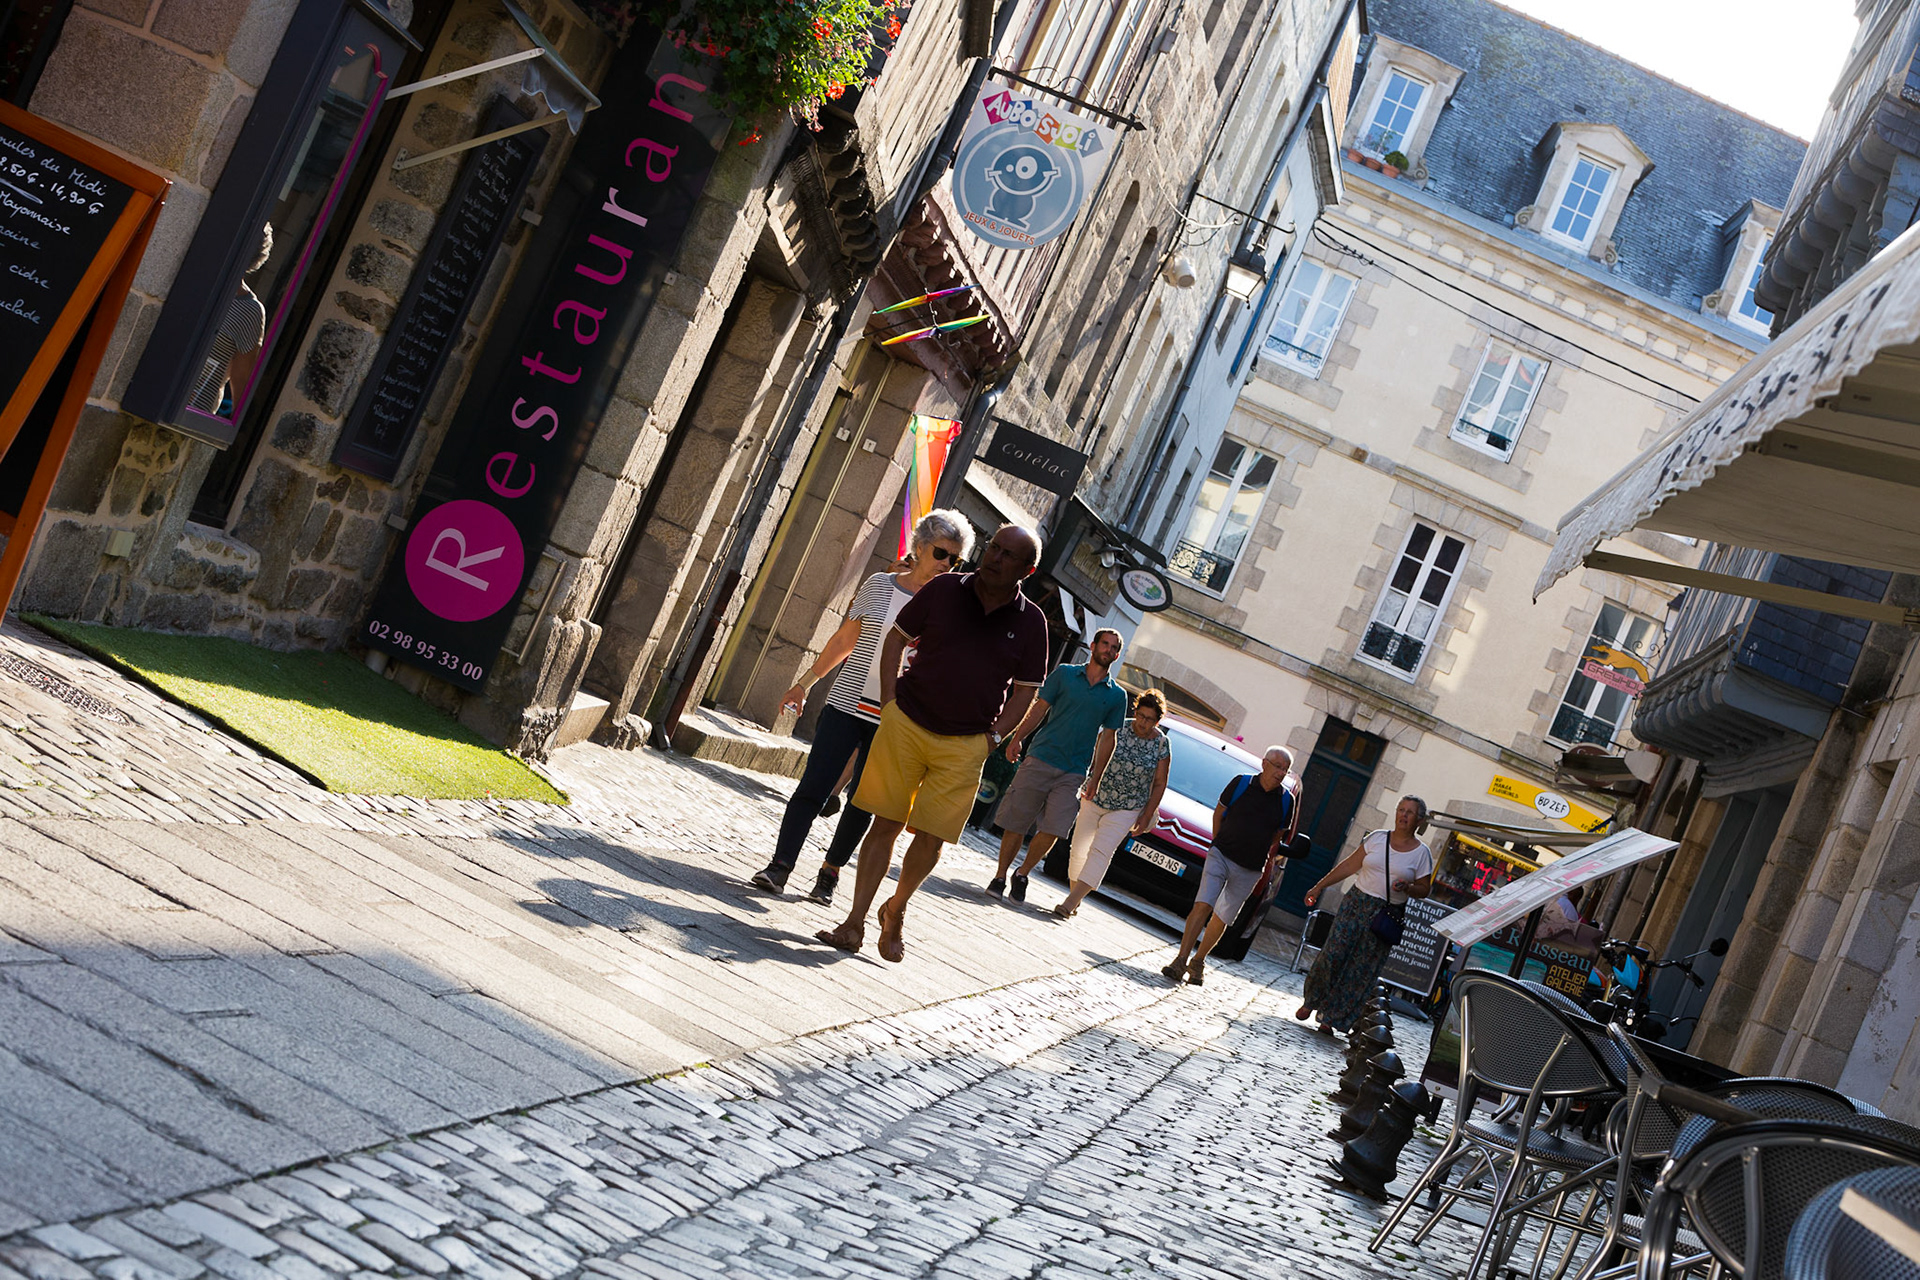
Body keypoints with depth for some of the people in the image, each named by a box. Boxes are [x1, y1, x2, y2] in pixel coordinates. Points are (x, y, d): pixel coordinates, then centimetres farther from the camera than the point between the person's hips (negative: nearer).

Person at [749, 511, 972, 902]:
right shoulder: (880, 585, 3)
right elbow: (844, 640, 11)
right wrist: (805, 683, 12)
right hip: (847, 705, 0)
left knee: (864, 804, 5)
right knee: (812, 788, -6)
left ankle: (830, 872, 19)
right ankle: (780, 866, -3)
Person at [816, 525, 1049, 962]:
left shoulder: (1030, 623, 1)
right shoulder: (944, 590, 0)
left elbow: (1024, 691, 8)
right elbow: (895, 639, 8)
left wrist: (993, 737, -1)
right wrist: (889, 705, 1)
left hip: (964, 746, 0)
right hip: (906, 724, 0)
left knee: (930, 838, -1)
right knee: (885, 823, -1)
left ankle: (896, 909, 24)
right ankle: (855, 922, 5)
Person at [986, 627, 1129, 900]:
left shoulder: (1117, 695, 10)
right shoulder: (1065, 673, 6)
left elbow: (1107, 738, 12)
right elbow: (1039, 708, 5)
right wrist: (1017, 738, -6)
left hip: (1073, 773, 1)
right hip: (1040, 759, -1)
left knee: (1053, 829, -10)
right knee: (1015, 823, -1)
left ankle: (1023, 874, 11)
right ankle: (1000, 875, 15)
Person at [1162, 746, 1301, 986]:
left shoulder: (1287, 800, 2)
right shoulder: (1242, 783, -2)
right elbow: (1219, 812, 11)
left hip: (1250, 870, 2)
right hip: (1221, 855, -2)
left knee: (1222, 918, 6)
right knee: (1203, 905, -15)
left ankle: (1198, 961, 21)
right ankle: (1181, 960, -15)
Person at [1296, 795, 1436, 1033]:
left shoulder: (1421, 852, 0)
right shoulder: (1377, 838, 4)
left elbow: (1425, 888, 5)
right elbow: (1349, 866, 7)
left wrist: (1407, 888, -17)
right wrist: (1319, 887, 6)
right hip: (1356, 903, 1)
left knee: (1363, 968, -1)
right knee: (1333, 953, -5)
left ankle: (1333, 1018, 6)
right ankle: (1311, 1000, 16)